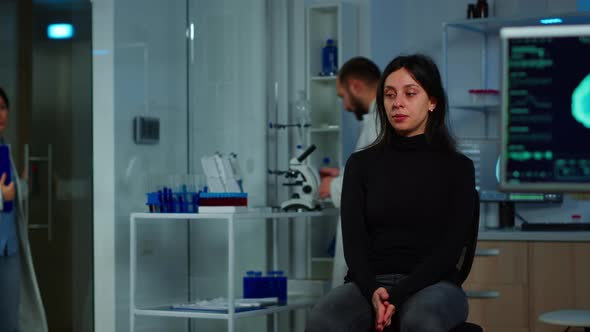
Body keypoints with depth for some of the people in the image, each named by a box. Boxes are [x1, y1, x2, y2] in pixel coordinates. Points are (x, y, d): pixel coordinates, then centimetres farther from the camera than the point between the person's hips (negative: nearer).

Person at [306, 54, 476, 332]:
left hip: (432, 285, -1)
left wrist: (398, 296, -19)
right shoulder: (361, 163, 10)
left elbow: (451, 247, -5)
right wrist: (373, 292, -20)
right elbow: (353, 239, 0)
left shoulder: (457, 167, 4)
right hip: (369, 284, 2)